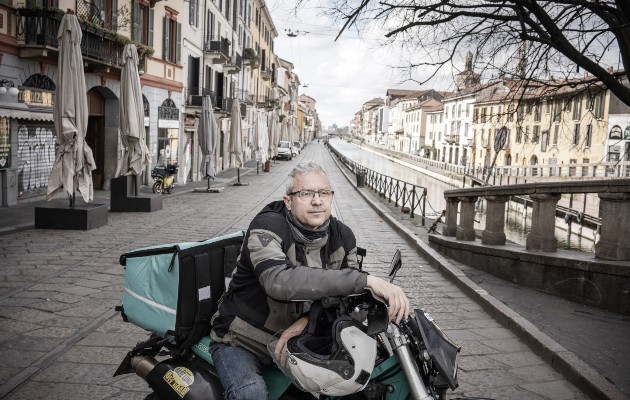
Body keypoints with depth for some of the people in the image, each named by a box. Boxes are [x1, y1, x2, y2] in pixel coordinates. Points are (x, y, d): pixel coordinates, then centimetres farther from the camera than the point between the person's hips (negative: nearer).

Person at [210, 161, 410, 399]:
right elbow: (279, 281, -43)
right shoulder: (267, 226, -24)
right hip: (240, 342, -5)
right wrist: (367, 280, -47)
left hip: (296, 337, 6)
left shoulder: (343, 237, -4)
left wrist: (307, 319, -27)